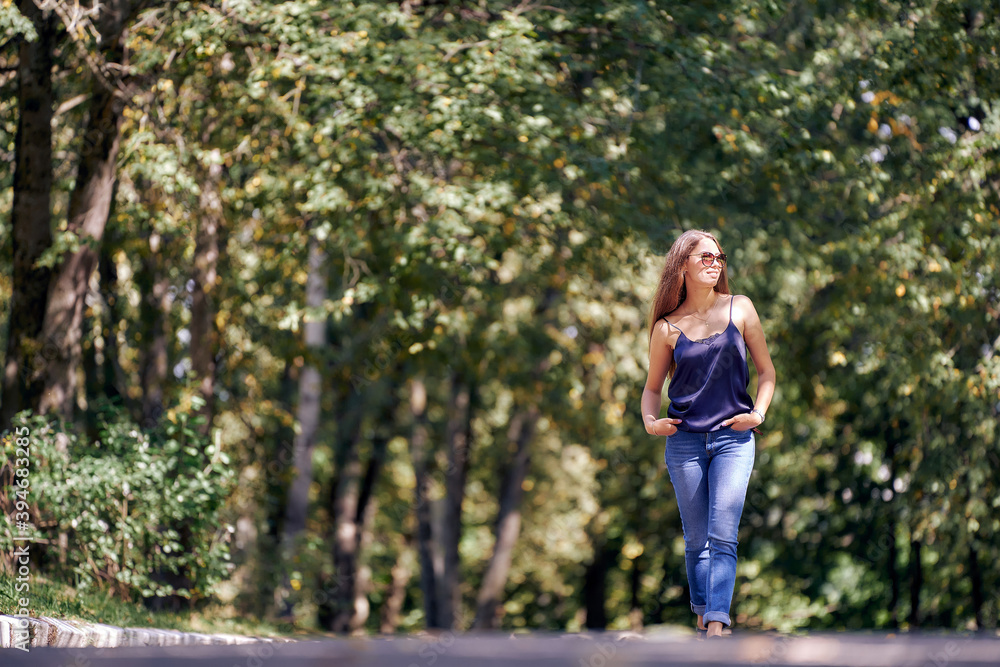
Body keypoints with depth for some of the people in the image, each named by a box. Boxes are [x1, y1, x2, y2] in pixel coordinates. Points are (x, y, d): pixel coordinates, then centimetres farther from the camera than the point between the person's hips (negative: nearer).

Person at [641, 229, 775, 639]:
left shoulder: (740, 309, 4)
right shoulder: (667, 327, 3)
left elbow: (766, 370, 11)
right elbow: (653, 387, 13)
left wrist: (758, 413, -4)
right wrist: (650, 421, -6)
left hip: (733, 440, -1)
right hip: (684, 442, 1)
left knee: (722, 537, -12)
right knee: (696, 540, 7)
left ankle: (716, 628, -17)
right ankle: (703, 616, 21)